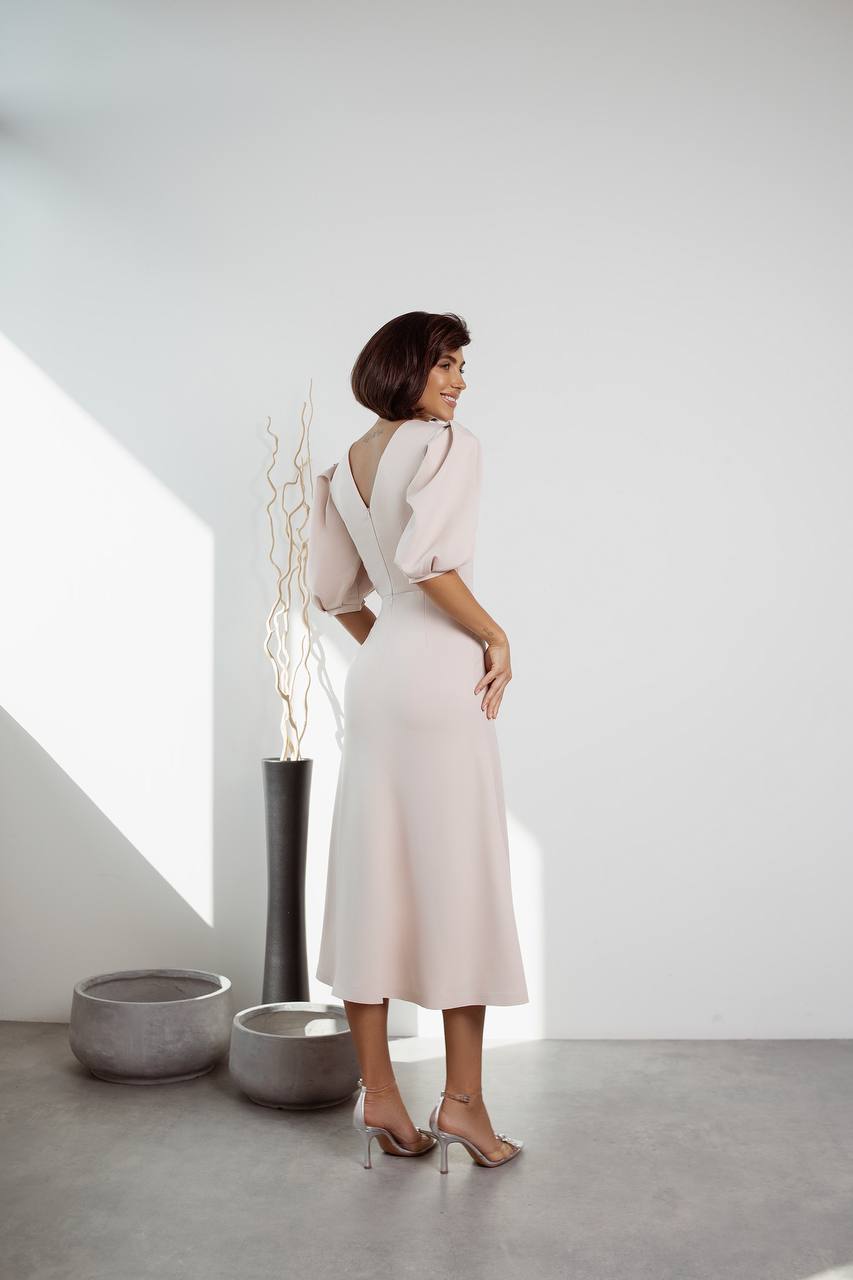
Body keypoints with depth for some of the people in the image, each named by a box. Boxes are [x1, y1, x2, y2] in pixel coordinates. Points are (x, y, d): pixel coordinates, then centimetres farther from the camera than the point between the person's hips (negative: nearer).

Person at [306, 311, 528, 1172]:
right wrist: (496, 636, -12)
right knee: (460, 881, 1)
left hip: (374, 681, 7)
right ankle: (462, 1096, 9)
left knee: (373, 879, 8)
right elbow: (425, 558, -23)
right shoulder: (449, 445, -9)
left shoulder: (346, 467, 15)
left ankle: (378, 1094, 15)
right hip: (441, 677, -7)